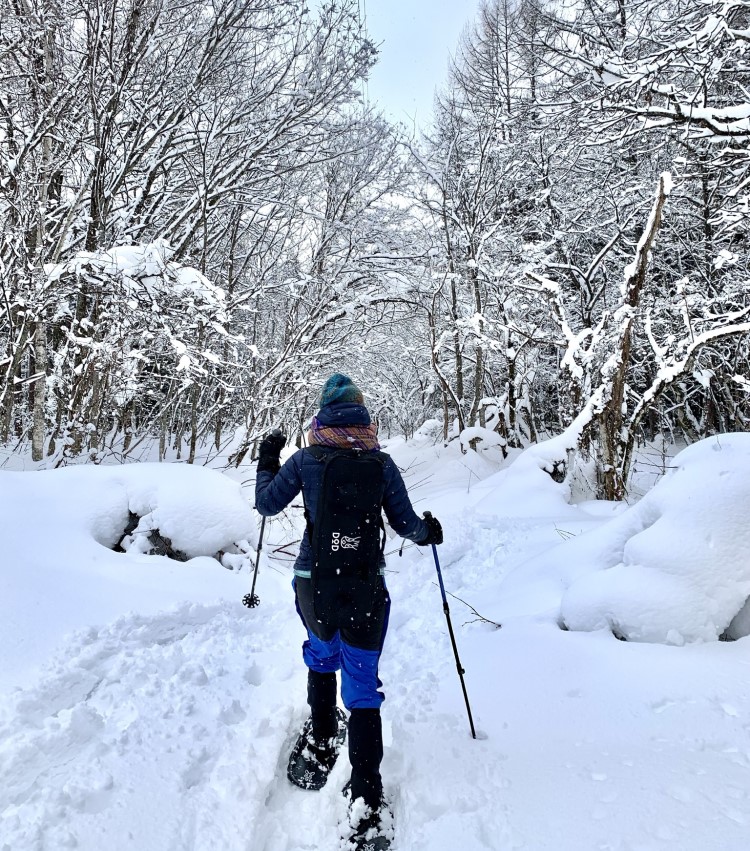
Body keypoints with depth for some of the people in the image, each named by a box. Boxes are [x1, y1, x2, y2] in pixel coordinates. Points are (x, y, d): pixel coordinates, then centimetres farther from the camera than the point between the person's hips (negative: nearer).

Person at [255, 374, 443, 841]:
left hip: (313, 581, 1)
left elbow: (267, 505, 4)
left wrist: (266, 460, 19)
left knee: (322, 652, 31)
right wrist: (428, 531, 21)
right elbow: (405, 523, -1)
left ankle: (322, 738, 45)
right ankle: (366, 796, 10)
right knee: (363, 683, 9)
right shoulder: (381, 461, -6)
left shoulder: (306, 459, -6)